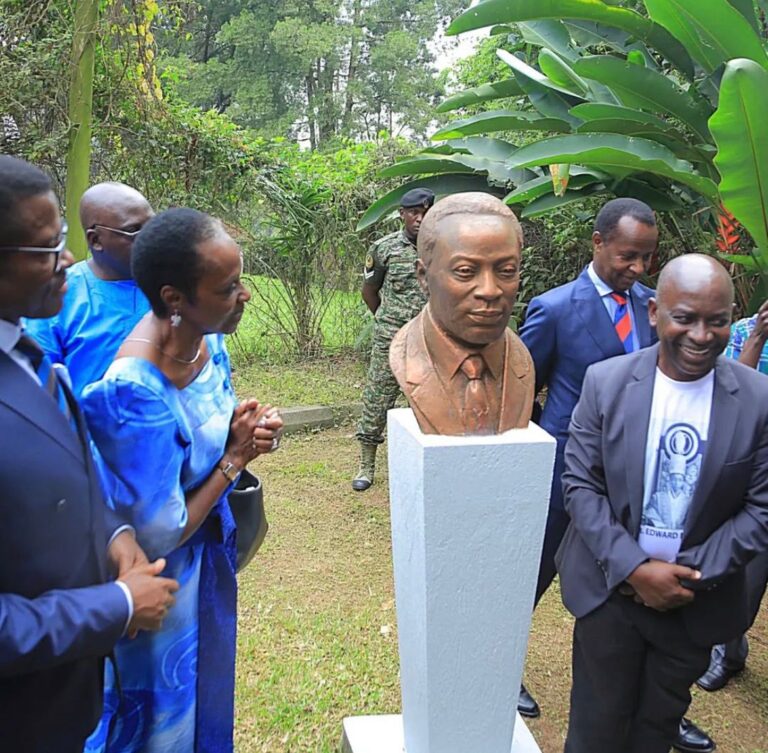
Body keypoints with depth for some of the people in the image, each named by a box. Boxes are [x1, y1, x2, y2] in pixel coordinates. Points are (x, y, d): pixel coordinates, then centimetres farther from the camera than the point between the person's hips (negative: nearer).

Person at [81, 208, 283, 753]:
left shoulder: (207, 339, -10)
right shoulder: (138, 392, -34)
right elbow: (159, 536, -26)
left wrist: (247, 425, -13)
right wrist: (236, 455, -19)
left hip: (210, 556, 7)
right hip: (166, 582, -7)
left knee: (207, 698, 29)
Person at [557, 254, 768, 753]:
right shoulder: (606, 381, -11)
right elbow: (580, 485, -9)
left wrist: (693, 576, -14)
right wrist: (634, 569, -17)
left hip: (698, 600, 1)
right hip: (610, 586, -1)